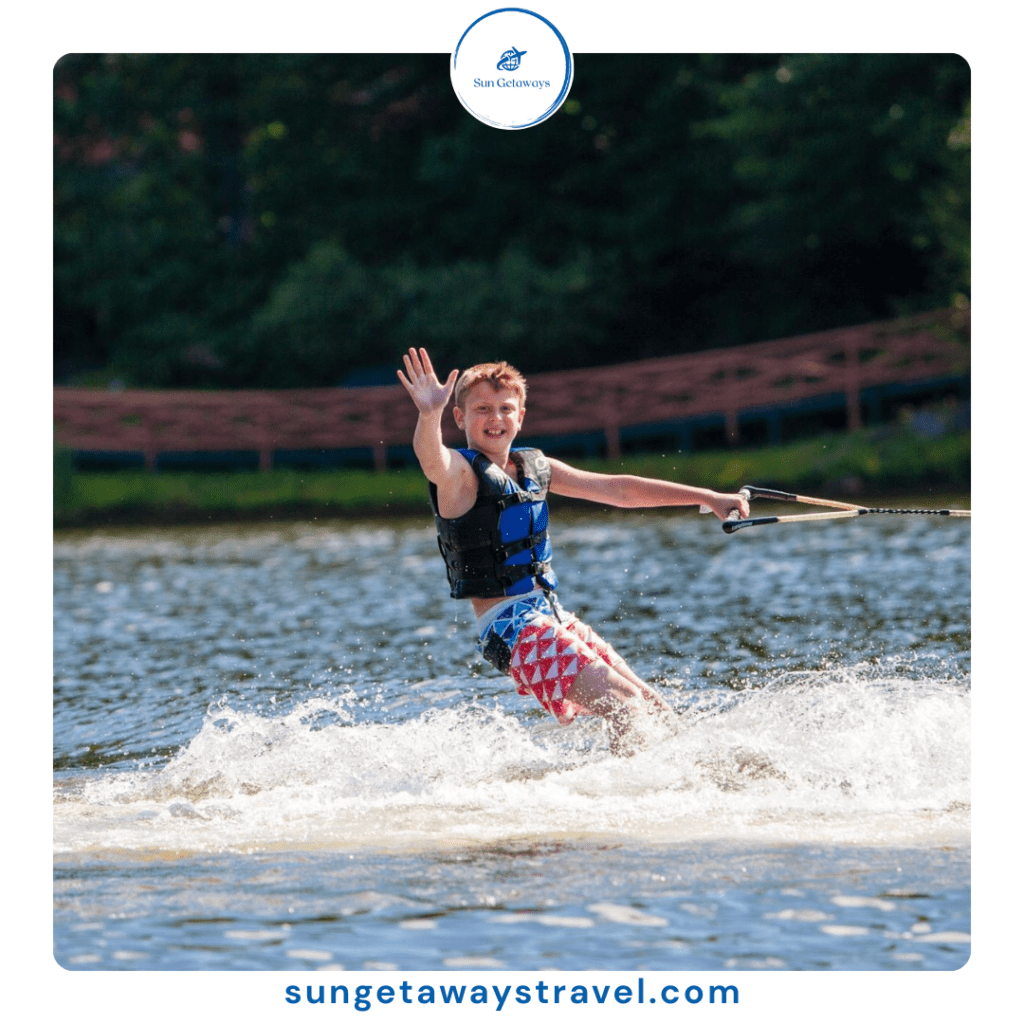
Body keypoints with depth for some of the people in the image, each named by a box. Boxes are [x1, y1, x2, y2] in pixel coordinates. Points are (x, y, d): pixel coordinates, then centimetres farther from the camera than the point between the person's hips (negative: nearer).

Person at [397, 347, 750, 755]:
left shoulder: (536, 468, 14)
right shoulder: (458, 473, -8)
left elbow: (618, 490, 18)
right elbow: (432, 461, -32)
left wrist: (707, 497, 16)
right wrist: (429, 415, -55)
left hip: (552, 616, 8)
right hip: (510, 626, -8)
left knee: (657, 712, 7)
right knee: (626, 705, -21)